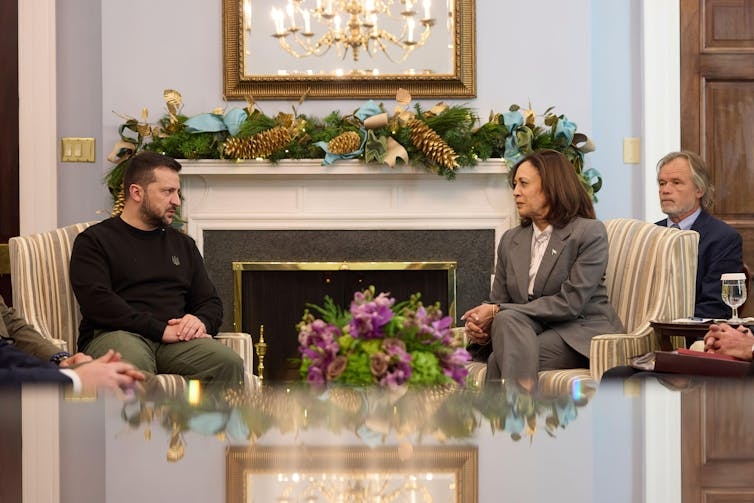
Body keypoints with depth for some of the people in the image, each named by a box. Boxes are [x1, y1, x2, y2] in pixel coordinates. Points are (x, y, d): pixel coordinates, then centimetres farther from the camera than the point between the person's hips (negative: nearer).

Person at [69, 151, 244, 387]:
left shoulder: (183, 244, 27)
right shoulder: (94, 241, 9)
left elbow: (210, 301, 25)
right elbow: (98, 302, -6)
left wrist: (201, 321, -2)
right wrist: (160, 329, -14)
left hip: (175, 339, 5)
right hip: (115, 334, -4)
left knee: (229, 364, -28)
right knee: (132, 363, -42)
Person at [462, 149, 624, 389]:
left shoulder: (590, 232, -4)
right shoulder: (510, 240, 16)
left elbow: (570, 303, -14)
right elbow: (498, 300, 15)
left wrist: (498, 312, -16)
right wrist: (481, 326, -12)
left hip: (580, 335, -4)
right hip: (526, 330, 4)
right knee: (507, 320, -34)